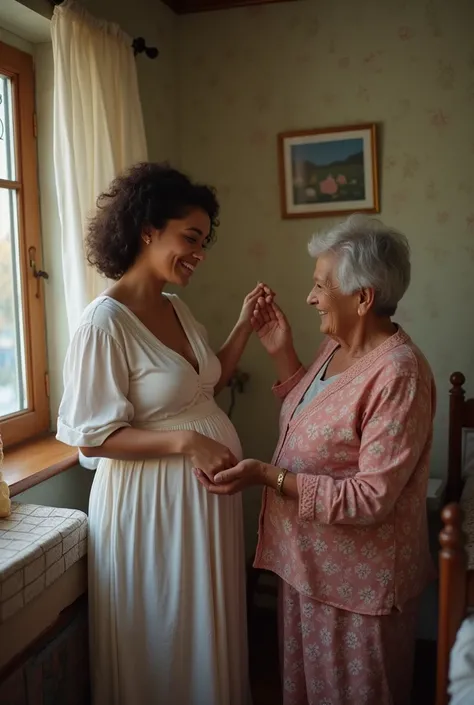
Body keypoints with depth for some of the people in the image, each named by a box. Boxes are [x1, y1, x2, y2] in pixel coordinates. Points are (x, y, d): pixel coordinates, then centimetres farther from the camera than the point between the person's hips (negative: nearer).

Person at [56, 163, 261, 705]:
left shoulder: (177, 309, 4)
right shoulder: (105, 323, -20)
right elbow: (91, 437, -19)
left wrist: (245, 325, 4)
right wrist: (186, 441, -26)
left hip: (207, 489, 8)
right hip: (151, 499, -8)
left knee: (208, 629, 24)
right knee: (161, 636, 13)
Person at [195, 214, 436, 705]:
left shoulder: (398, 374, -27)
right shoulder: (335, 345, 0)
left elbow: (372, 499, -27)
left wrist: (267, 475, -30)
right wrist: (282, 353, 1)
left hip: (356, 579, -8)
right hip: (307, 560, 8)